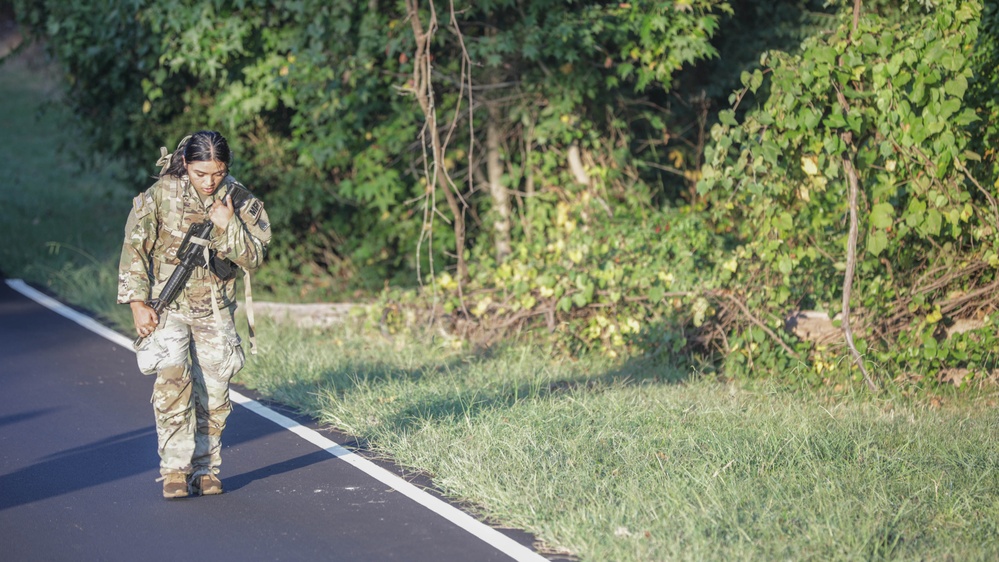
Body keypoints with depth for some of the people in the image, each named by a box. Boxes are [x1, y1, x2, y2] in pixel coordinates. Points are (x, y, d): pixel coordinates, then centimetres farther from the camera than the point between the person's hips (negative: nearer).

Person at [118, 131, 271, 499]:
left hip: (216, 310, 2)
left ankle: (205, 470, 16)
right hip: (168, 304, -2)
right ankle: (175, 469, -16)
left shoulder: (239, 200, -4)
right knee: (172, 377, -21)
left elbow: (254, 258, -4)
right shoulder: (161, 195, -10)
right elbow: (135, 249, -4)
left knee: (214, 392, 1)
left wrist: (229, 226, -20)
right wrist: (138, 303, -10)